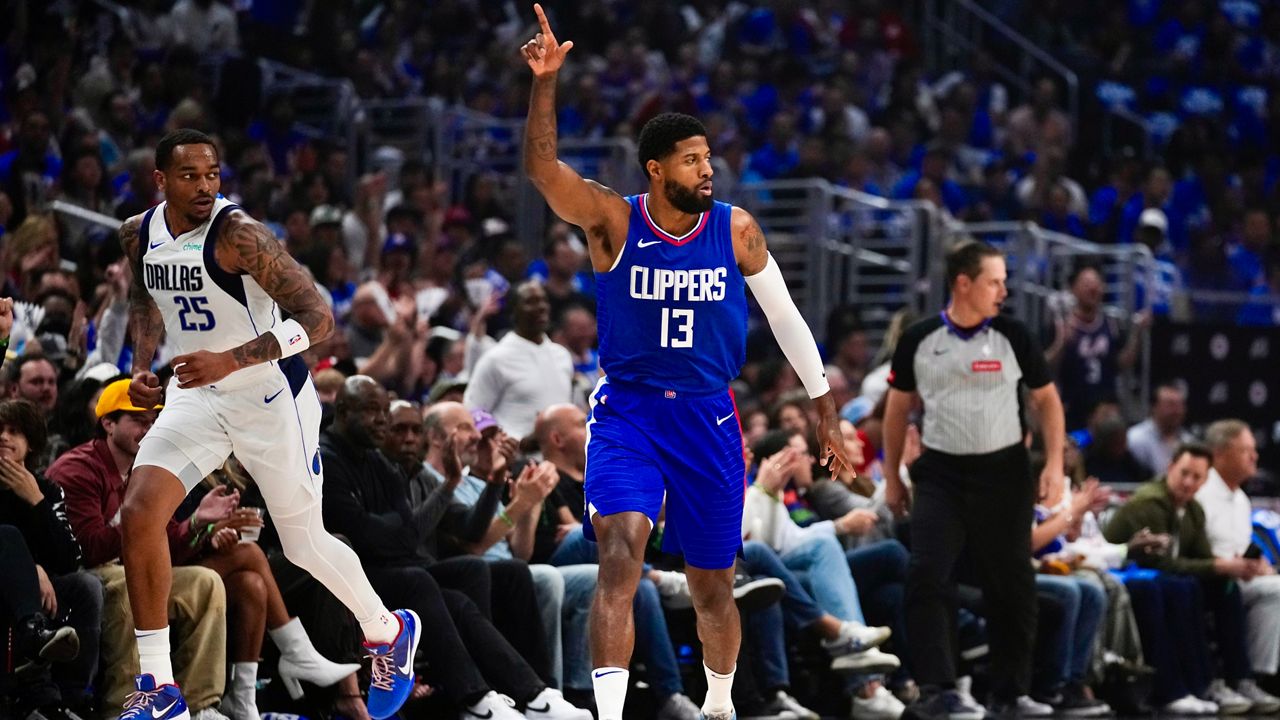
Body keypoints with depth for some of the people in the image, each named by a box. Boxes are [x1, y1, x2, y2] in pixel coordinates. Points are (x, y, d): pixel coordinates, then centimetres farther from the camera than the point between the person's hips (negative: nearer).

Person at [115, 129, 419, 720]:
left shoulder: (237, 235, -24)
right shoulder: (139, 234, -3)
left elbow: (318, 317, -26)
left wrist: (230, 360, -34)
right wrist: (142, 365, 4)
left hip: (269, 398, -5)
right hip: (196, 397, 5)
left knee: (304, 543, 8)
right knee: (138, 515, -14)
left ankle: (390, 633, 38)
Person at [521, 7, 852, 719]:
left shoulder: (736, 228, -2)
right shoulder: (614, 221, -8)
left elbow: (785, 317, 6)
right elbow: (542, 166, -24)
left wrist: (826, 408, 6)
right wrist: (546, 81, -37)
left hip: (709, 418, 2)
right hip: (628, 412, -2)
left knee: (713, 587, 12)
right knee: (621, 559, -24)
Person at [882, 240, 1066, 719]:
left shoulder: (1012, 337, -1)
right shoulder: (919, 341, -1)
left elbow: (1046, 399, 7)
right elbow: (898, 408, 10)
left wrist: (1054, 463, -4)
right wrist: (892, 477, 10)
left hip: (1003, 470, 1)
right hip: (941, 473, 0)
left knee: (1012, 585, 4)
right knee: (927, 579, -14)